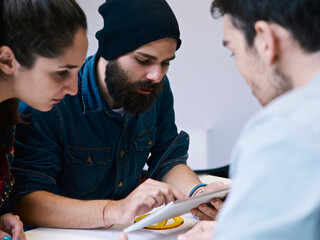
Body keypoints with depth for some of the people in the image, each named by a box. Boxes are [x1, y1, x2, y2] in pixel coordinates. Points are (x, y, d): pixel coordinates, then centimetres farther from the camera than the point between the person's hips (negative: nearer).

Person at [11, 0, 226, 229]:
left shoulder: (156, 88, -1)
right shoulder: (47, 101, -21)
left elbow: (168, 161, 6)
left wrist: (198, 193, -15)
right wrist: (116, 211, -39)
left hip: (128, 231, 4)